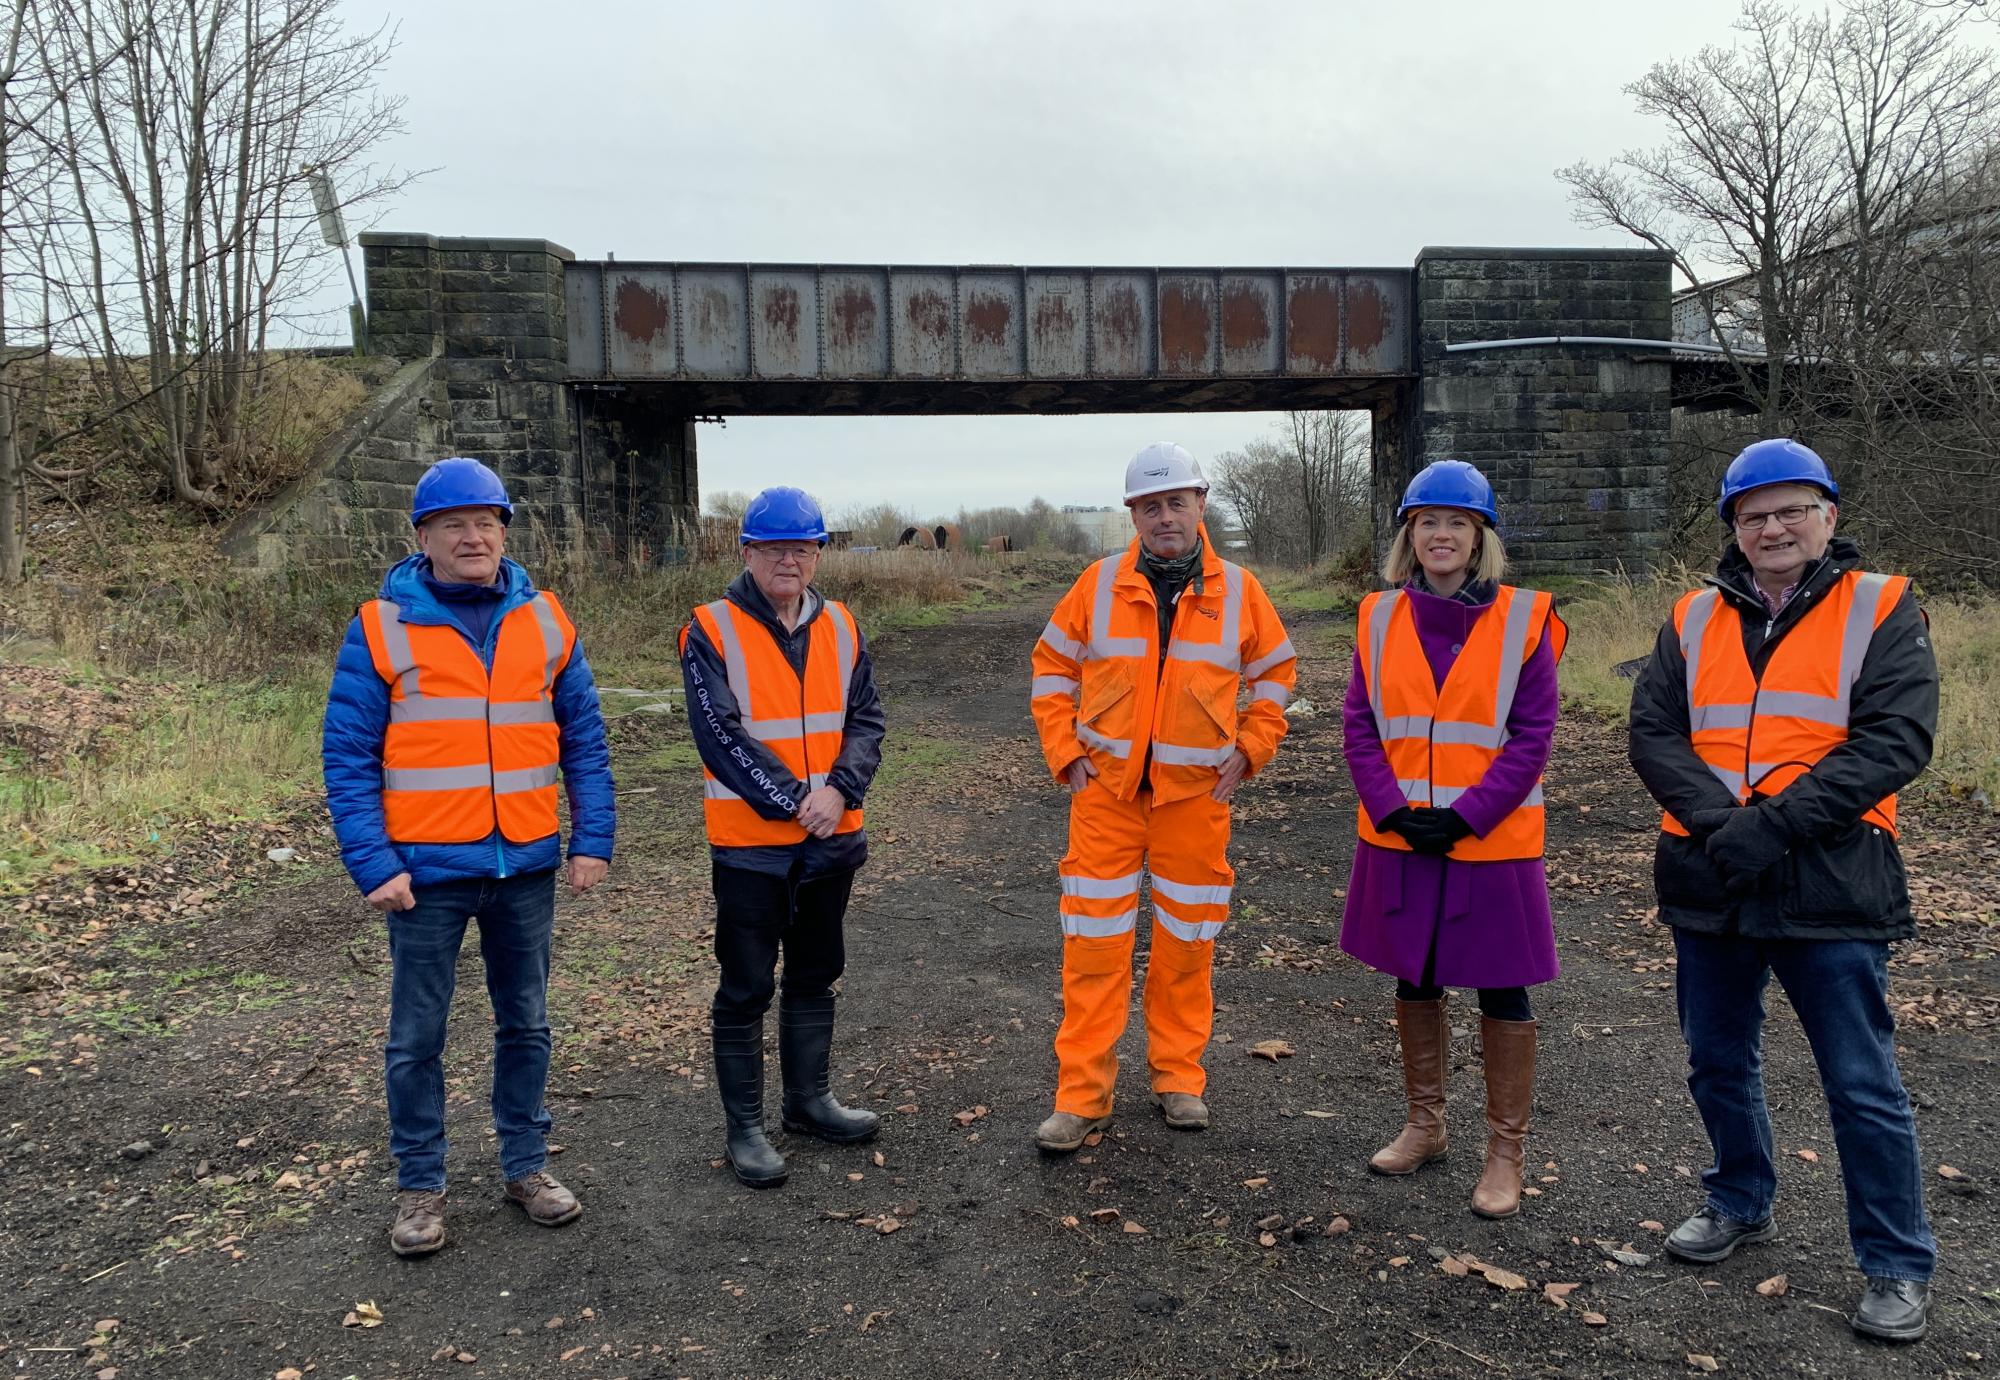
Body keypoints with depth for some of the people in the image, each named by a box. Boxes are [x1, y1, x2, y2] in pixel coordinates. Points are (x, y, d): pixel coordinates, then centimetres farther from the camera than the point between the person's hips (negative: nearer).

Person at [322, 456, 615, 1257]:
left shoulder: (544, 621, 3)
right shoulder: (381, 627, -5)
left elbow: (584, 739, 6)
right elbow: (347, 755, -6)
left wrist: (592, 841, -1)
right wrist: (374, 865, -12)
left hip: (527, 865, 3)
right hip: (428, 869, -3)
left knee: (525, 1024, 14)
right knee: (417, 1038, 8)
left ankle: (526, 1166, 30)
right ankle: (420, 1189, 24)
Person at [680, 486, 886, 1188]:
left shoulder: (840, 627, 5)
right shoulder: (712, 630, -10)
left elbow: (865, 719, 2)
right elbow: (721, 735, -17)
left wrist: (838, 790, -15)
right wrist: (794, 800, -19)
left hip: (831, 837, 5)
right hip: (750, 841, -5)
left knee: (815, 975, 18)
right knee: (746, 989, 5)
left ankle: (809, 1098, 34)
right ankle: (744, 1127, 17)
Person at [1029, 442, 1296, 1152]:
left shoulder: (1238, 590, -1)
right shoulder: (1099, 585, -2)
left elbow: (1275, 672, 12)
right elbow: (1053, 664, 8)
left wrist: (1249, 751, 3)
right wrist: (1066, 752, 1)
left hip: (1197, 794, 1)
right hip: (1105, 789, 0)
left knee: (1187, 941, 10)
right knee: (1093, 943, 0)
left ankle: (1179, 1077, 27)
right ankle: (1081, 1094, 9)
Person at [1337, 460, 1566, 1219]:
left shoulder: (1523, 620, -6)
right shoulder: (1380, 618, 2)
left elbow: (1531, 736, -8)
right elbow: (1360, 727, 1)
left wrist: (1466, 818, -15)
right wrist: (1394, 811, -12)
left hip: (1491, 842, -3)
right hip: (1398, 839, 3)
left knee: (1502, 991, 7)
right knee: (1414, 983, 16)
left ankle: (1506, 1151, 22)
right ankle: (1425, 1126, 34)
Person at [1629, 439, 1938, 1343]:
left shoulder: (1882, 612, -2)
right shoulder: (1694, 620, 8)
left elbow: (1892, 741, -13)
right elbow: (1653, 730, -1)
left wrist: (1774, 825, -21)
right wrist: (1717, 818, -18)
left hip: (1829, 889, -4)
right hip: (1707, 884, 4)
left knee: (1863, 1087, 4)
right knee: (1718, 1064, 18)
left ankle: (1897, 1267, 21)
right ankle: (1741, 1203, 40)